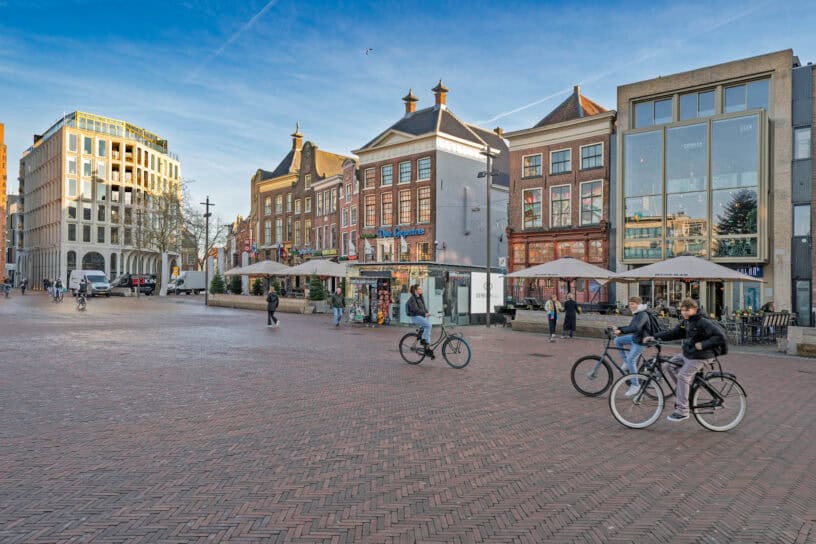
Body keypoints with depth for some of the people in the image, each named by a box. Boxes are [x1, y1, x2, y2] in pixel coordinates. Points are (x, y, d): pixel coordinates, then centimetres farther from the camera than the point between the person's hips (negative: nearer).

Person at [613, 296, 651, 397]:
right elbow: (630, 327, 19)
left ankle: (635, 384, -7)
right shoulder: (636, 314, 11)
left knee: (631, 359, -15)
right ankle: (626, 363, 13)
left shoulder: (643, 315, -20)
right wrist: (618, 328, 7)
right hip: (634, 337, 10)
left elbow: (636, 327, -36)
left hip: (640, 341, -10)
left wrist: (621, 331, -41)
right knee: (617, 340, 7)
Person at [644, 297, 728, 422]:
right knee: (667, 366, 5)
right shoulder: (686, 321, 7)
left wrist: (703, 344, -24)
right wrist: (655, 337, 1)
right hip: (686, 354, 9)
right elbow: (674, 333, 10)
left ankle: (682, 411, -12)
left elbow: (721, 338, -23)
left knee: (683, 376, -18)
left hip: (699, 357, -9)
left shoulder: (703, 322, -19)